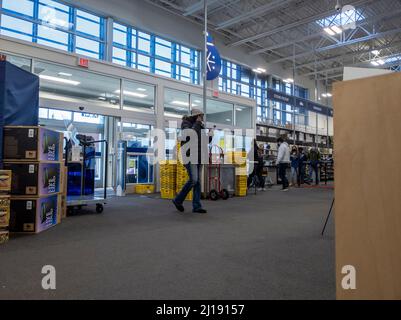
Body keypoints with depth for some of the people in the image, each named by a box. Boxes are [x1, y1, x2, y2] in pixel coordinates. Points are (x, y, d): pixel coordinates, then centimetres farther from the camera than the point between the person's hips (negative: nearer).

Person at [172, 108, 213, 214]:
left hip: (198, 156, 7)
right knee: (193, 180, -15)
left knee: (198, 181, 3)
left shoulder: (200, 126, 17)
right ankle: (178, 200, 3)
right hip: (189, 156, -7)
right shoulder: (186, 123, -2)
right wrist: (197, 123, -13)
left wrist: (210, 136, -2)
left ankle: (196, 206, 5)